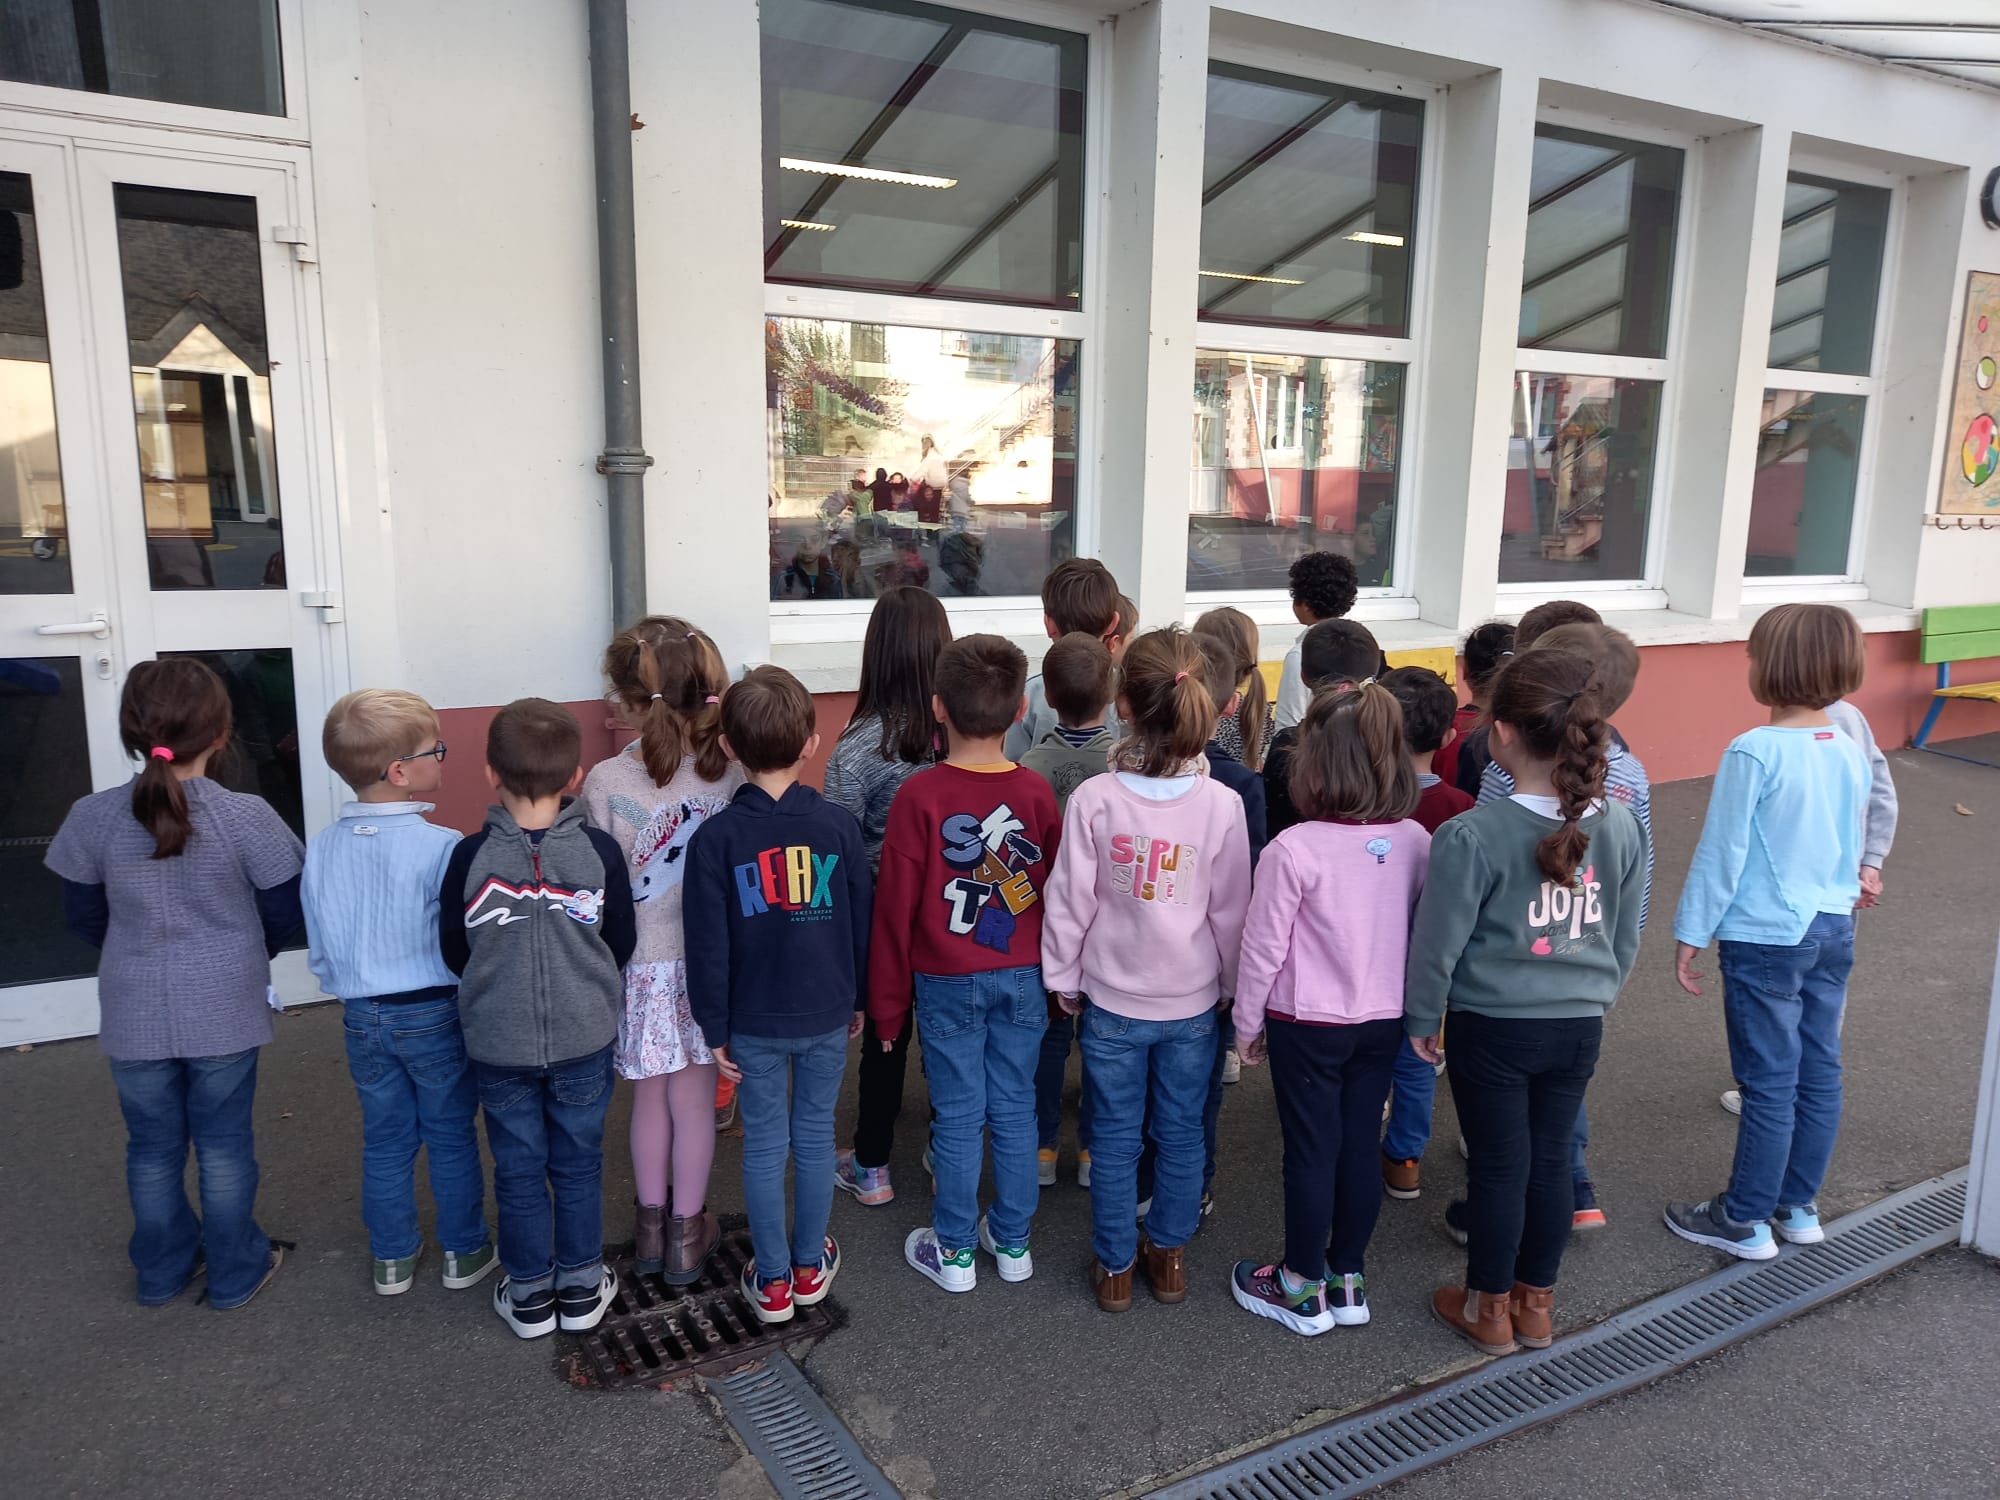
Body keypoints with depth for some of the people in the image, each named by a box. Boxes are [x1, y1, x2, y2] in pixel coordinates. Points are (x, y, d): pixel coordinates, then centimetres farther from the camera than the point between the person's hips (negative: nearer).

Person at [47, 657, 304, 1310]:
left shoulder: (94, 817, -11)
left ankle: (162, 1271, 36)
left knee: (152, 1148, 19)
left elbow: (83, 915, 2)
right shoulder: (244, 816, -18)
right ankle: (236, 1273, 27)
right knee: (224, 1144, 13)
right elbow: (284, 913, -8)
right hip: (224, 1013, -2)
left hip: (134, 1016, 2)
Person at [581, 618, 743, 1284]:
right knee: (695, 1097, 15)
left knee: (650, 1098, 18)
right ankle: (687, 1233, 30)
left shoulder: (605, 782, -16)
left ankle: (650, 1228, 35)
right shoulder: (730, 773, -12)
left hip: (640, 963, -1)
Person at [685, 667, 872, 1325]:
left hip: (754, 1021, -1)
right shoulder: (838, 825, -10)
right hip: (827, 1012, 1)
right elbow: (861, 922, -1)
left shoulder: (715, 837, -14)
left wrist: (715, 1028, 0)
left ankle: (772, 1282, 23)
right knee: (815, 1135, 16)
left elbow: (708, 944, -10)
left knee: (764, 1145, 12)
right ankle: (811, 1266, 31)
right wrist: (857, 999, 13)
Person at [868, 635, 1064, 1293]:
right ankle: (1012, 1241, 29)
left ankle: (954, 1251, 23)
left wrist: (887, 1003, 0)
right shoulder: (1037, 792, -7)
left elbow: (895, 906, -11)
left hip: (947, 984, -2)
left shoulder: (919, 796, -15)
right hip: (1024, 979, 3)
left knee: (958, 1117, 9)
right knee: (1015, 1110, 14)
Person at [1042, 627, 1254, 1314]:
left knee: (1115, 1136, 14)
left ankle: (1115, 1265, 29)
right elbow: (1231, 910, -4)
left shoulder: (1094, 798, -17)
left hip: (1112, 999, -1)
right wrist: (1232, 985, 12)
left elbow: (1069, 900, -10)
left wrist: (1065, 979, 5)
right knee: (1182, 1133, 19)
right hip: (1193, 1000, 1)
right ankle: (1168, 1254, 35)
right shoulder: (1222, 803, -13)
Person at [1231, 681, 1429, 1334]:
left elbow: (1263, 948, -15)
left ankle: (1303, 1289, 25)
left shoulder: (1295, 848, -23)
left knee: (1311, 1152, 9)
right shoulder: (1417, 843, -7)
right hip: (1384, 1020, 5)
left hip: (1308, 1024, -5)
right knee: (1359, 1145, 16)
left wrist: (1247, 1023, -1)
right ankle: (1348, 1280, 32)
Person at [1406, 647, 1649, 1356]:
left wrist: (1423, 1016, 2)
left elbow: (1438, 943, -14)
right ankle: (1537, 1303, 35)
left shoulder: (1471, 835, -23)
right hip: (1580, 1025, 4)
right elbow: (1625, 936, 6)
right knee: (1550, 1158, 18)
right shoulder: (1622, 826, -7)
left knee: (1498, 1165, 11)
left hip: (1493, 1027, -4)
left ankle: (1490, 1309, 29)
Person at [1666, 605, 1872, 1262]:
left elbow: (1722, 851, -15)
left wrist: (1691, 932, -6)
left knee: (1769, 1083, 2)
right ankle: (1798, 1206, 29)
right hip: (1834, 930, 7)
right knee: (1818, 1072, 15)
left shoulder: (1754, 752, -18)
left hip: (1765, 938, -7)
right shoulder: (1851, 752, 2)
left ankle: (1745, 1221, 15)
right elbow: (1855, 845, 13)